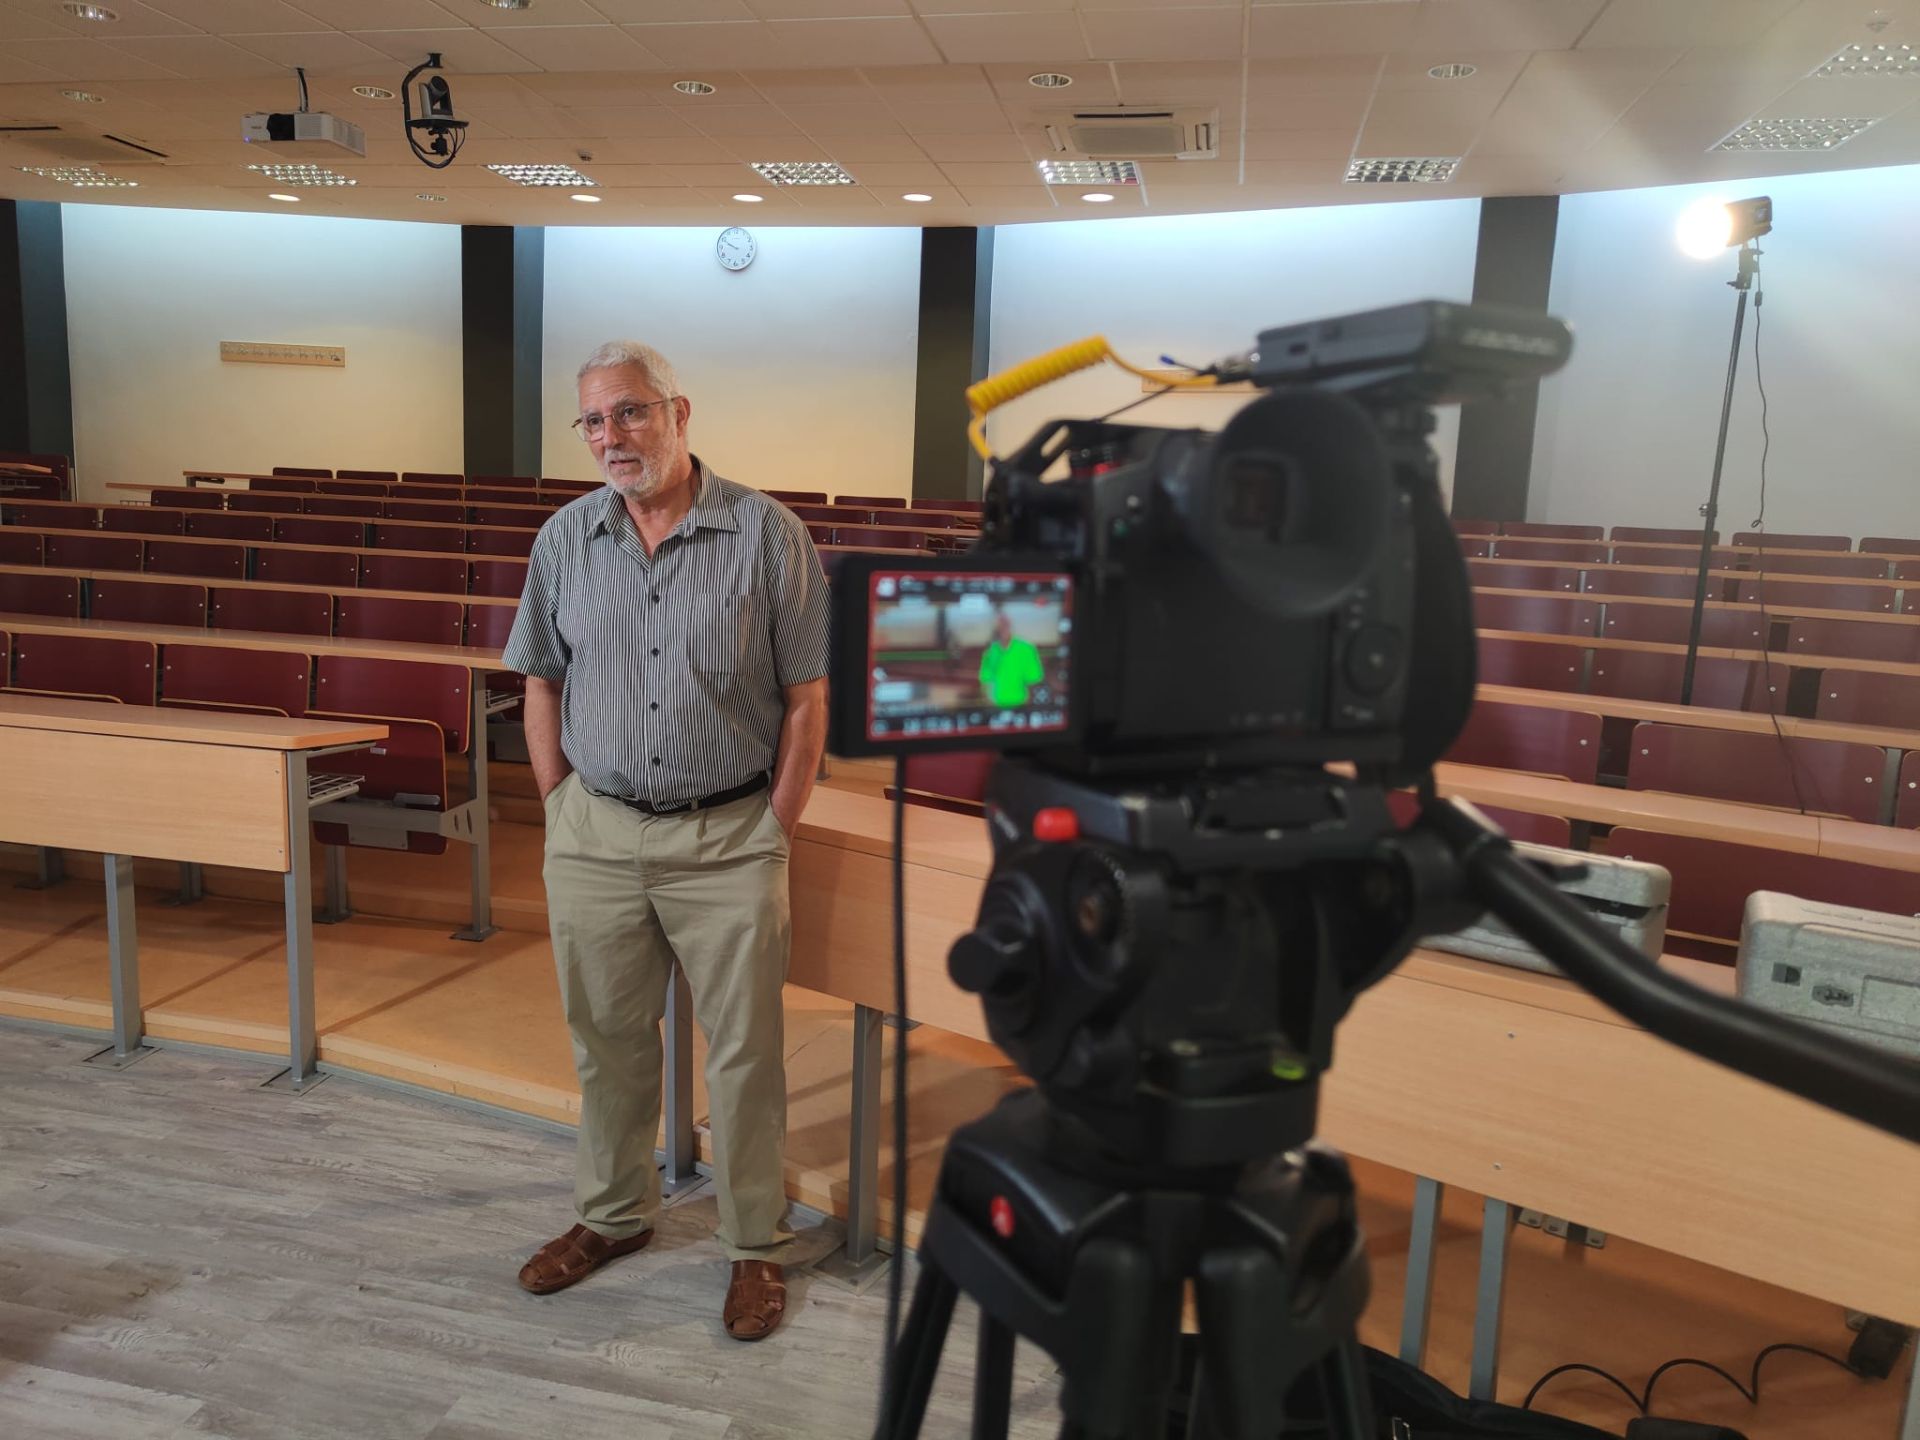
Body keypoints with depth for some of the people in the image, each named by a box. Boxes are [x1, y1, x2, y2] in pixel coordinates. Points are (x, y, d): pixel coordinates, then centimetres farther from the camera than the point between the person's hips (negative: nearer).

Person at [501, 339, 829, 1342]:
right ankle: (613, 1214, 39)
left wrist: (775, 835, -7)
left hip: (728, 838, -3)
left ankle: (755, 1246, 26)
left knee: (744, 1051, 7)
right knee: (605, 1038, 17)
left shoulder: (766, 534, -7)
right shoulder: (565, 540, 4)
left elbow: (806, 698, -5)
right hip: (596, 834, 4)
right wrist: (560, 812, 6)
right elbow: (541, 685, 11)